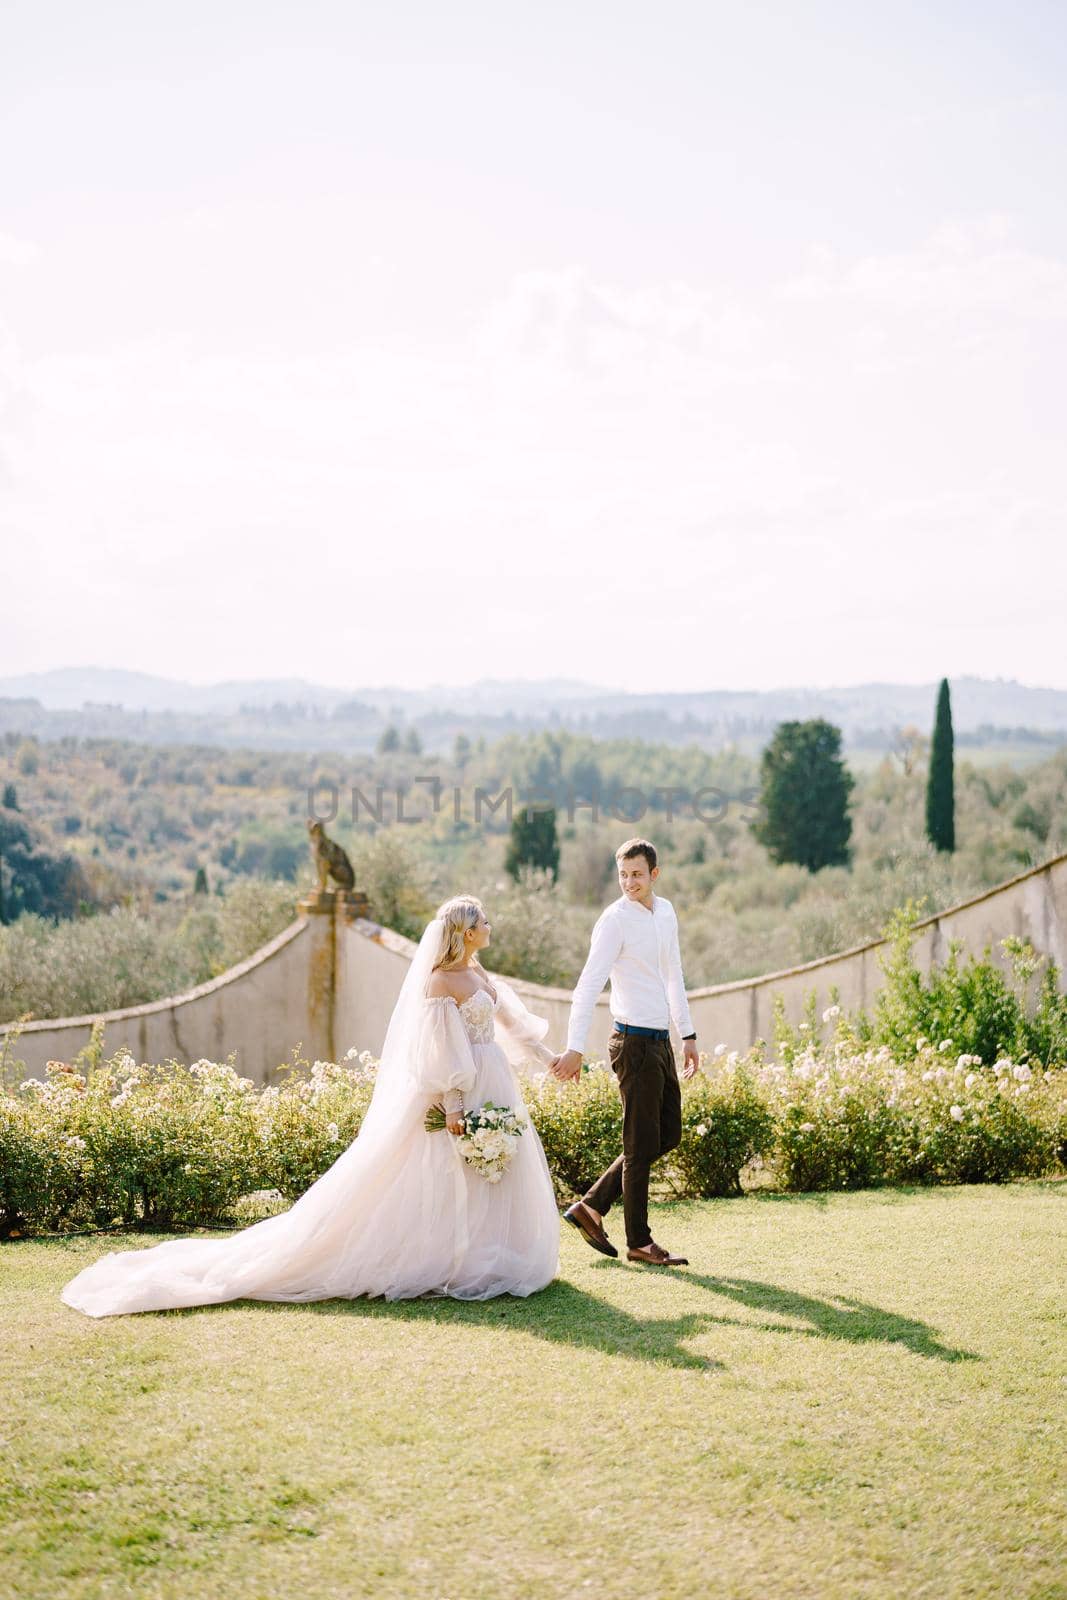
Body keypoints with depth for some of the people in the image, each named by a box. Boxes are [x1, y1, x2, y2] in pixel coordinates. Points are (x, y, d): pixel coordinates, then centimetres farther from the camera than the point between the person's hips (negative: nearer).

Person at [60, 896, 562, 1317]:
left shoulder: (477, 972, 12)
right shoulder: (439, 982, -15)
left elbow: (510, 1019, 23)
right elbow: (440, 1051, -19)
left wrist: (548, 1058, 28)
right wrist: (451, 1107, -23)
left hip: (494, 1089, 9)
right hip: (461, 1091, -9)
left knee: (493, 1174, 10)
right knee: (445, 1179, -5)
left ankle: (479, 1264, 18)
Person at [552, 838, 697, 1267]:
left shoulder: (665, 912, 10)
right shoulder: (615, 920, -14)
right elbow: (588, 985, -20)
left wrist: (688, 1036, 18)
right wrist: (575, 1048, -27)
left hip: (661, 1042, 8)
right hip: (635, 1043, -8)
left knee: (667, 1136, 14)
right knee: (642, 1144, -1)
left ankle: (592, 1206, 20)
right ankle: (639, 1242, 11)